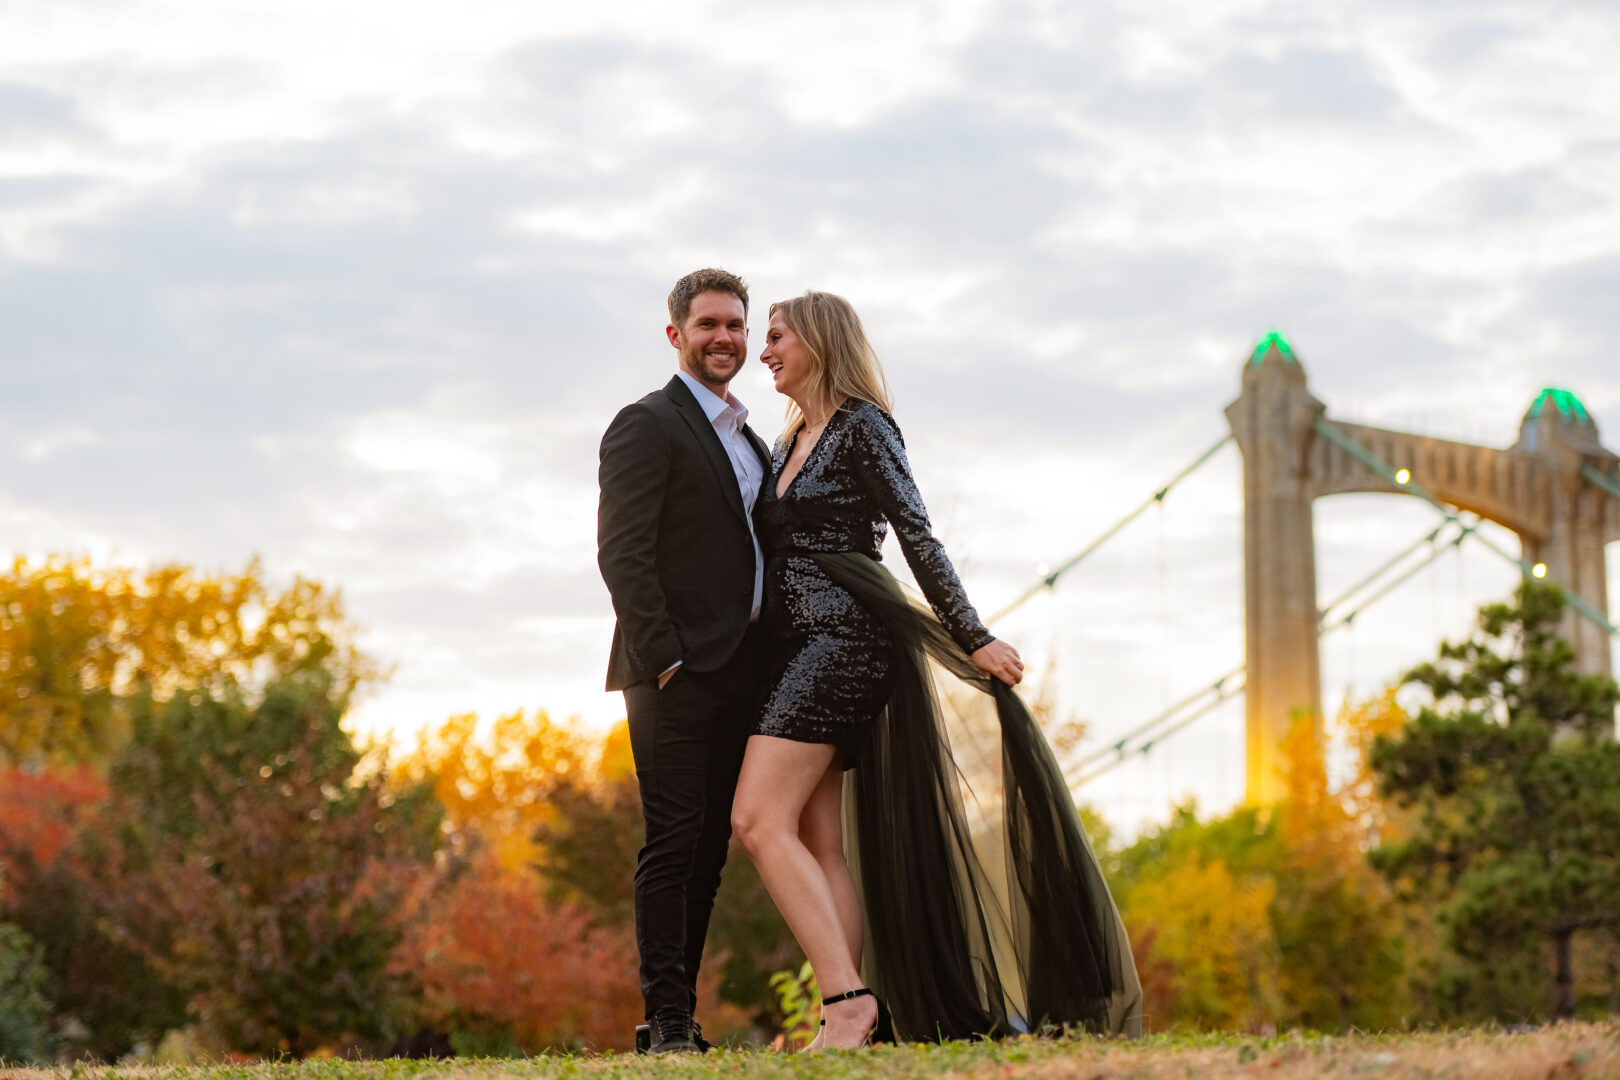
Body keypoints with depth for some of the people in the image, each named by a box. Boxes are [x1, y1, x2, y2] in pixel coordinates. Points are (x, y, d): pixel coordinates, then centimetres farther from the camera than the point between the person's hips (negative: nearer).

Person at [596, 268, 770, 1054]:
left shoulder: (750, 440, 22)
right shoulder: (647, 426, -3)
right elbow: (622, 552, -12)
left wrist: (767, 662, 12)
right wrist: (662, 654, -18)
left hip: (738, 671, 7)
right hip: (676, 671, -7)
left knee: (710, 847, 7)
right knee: (674, 841, -9)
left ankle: (682, 1014, 11)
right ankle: (666, 1021, -7)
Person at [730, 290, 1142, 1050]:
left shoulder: (862, 426, -5)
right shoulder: (789, 443, 20)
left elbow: (917, 537, -11)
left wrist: (972, 637, -15)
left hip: (839, 639, -9)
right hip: (793, 650, 9)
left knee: (760, 820, -19)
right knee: (818, 845, 2)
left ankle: (848, 999, -21)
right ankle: (846, 1016, 1)